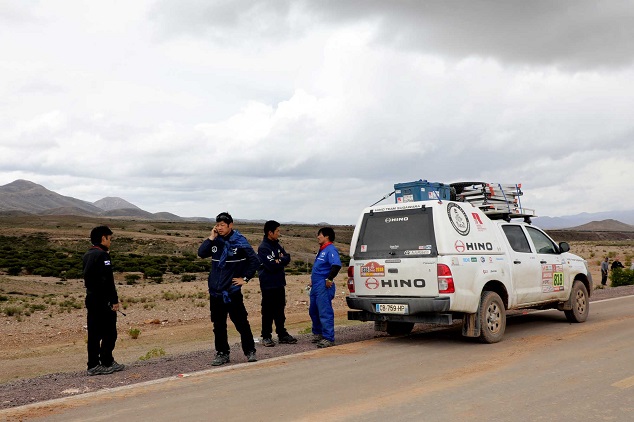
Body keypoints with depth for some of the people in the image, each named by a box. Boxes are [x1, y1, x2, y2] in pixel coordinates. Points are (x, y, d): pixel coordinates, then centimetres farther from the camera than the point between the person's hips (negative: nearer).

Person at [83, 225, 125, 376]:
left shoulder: (87, 255, 14)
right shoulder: (103, 255, -14)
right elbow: (108, 280, -18)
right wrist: (114, 300, -16)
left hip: (91, 299, 9)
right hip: (104, 300, -9)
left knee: (94, 333, 10)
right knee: (109, 333, 1)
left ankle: (93, 365, 14)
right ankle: (107, 363, 6)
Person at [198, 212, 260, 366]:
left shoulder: (239, 242, -7)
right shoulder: (216, 241, 7)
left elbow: (255, 261, -6)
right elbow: (201, 253, -3)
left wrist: (245, 278, -6)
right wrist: (211, 238, -9)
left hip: (233, 291, -5)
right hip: (215, 291, 5)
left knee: (241, 323, 0)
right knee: (218, 325, 10)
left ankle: (250, 351, 13)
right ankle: (222, 353, 20)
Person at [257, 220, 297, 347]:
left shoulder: (277, 245, 12)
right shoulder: (263, 248, -14)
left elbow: (287, 258, 6)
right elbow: (272, 266, -23)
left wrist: (279, 260, -12)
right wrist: (282, 260, -7)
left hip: (279, 284, 8)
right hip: (268, 285, -8)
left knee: (280, 311, 13)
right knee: (268, 312, -1)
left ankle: (282, 334, 21)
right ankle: (266, 337, 8)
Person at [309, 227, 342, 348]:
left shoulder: (331, 250, -13)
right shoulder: (321, 250, 19)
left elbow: (336, 265, -28)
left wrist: (329, 279, -26)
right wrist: (313, 280, 24)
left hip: (324, 287, -11)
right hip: (316, 286, 11)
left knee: (325, 313, -9)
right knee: (313, 311, 18)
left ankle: (328, 338, -7)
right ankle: (317, 333, 33)